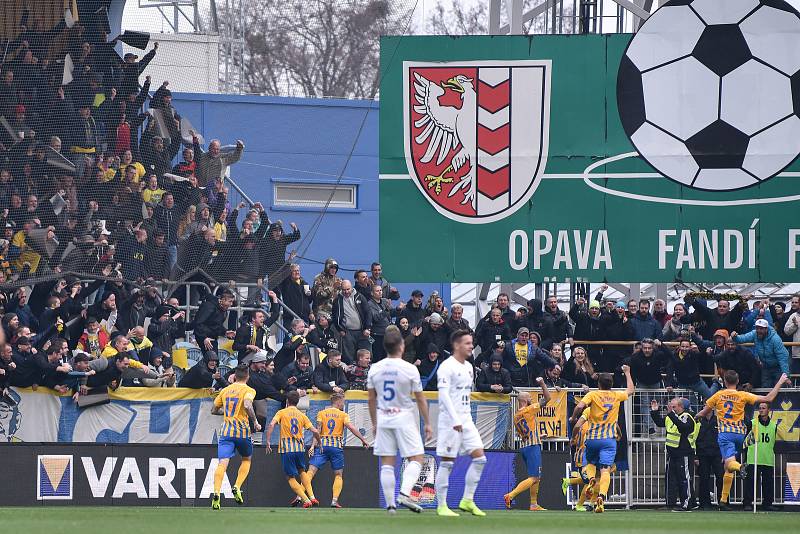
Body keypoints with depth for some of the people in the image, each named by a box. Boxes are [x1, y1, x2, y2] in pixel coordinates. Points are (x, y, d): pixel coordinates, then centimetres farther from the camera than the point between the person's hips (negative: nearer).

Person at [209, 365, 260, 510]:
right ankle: (237, 487, 4)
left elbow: (214, 410, 22)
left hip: (226, 432, 2)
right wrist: (255, 423, -10)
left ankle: (216, 493, -30)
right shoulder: (248, 390, 0)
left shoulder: (225, 390, 14)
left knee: (222, 463, -10)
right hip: (242, 431, -2)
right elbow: (247, 405, -21)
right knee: (246, 460, 22)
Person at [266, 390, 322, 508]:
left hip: (286, 449, -3)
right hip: (300, 447, 4)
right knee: (302, 472, 26)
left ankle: (306, 501, -9)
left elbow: (271, 425, -13)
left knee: (291, 478, 4)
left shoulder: (282, 413, 3)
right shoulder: (302, 415, 10)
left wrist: (268, 442, -11)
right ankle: (312, 497, 12)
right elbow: (315, 431, 4)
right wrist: (319, 443, 20)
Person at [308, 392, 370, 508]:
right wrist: (363, 440, -3)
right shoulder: (343, 415, 6)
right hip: (337, 446, -1)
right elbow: (351, 427, -6)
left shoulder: (321, 414, 10)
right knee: (338, 475, 10)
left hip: (322, 445, 1)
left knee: (311, 471, -4)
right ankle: (335, 500, -4)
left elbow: (318, 429, -2)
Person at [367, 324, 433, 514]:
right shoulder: (409, 369, -10)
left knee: (387, 463, 5)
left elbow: (371, 400, 8)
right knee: (416, 458, 0)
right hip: (404, 418, -4)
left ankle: (390, 503, 3)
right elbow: (420, 399, -4)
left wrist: (374, 423, 19)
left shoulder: (375, 369, 1)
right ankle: (405, 493, -20)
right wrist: (427, 424, 5)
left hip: (383, 418, 4)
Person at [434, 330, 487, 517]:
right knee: (447, 463, -4)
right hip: (450, 419, -8)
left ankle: (467, 501, 6)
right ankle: (442, 506, 2)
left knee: (479, 458, 0)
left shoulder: (468, 367, 15)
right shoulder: (447, 367, -11)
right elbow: (444, 394, -19)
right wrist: (455, 420, -26)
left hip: (466, 419, 8)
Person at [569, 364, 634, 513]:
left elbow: (580, 406, -18)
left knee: (591, 463, 23)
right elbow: (630, 390, 28)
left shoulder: (593, 394, -2)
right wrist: (627, 373, 40)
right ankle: (602, 496, -30)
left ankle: (591, 479, -9)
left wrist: (573, 418, 1)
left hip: (592, 438, 0)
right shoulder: (616, 396, 7)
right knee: (605, 470, -9)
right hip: (609, 439, 0)